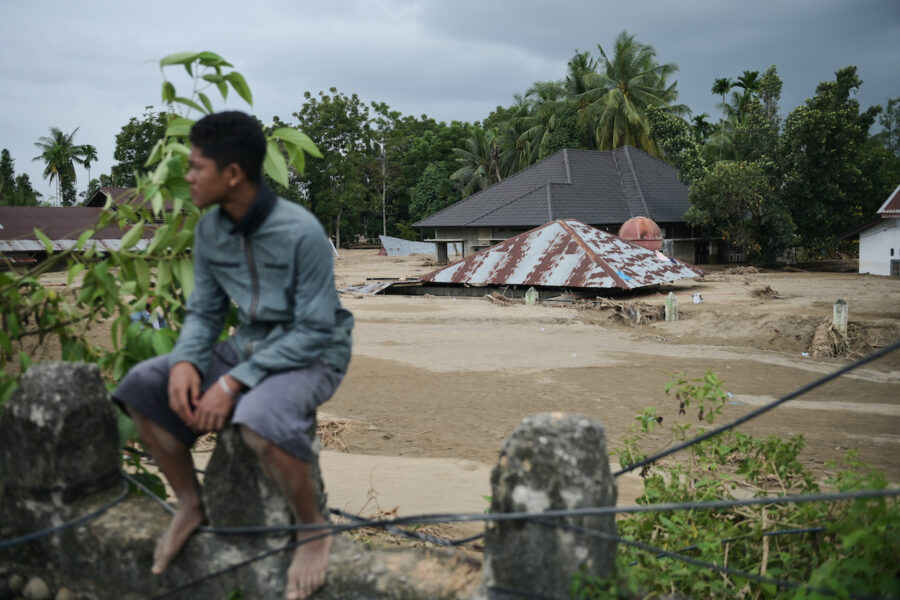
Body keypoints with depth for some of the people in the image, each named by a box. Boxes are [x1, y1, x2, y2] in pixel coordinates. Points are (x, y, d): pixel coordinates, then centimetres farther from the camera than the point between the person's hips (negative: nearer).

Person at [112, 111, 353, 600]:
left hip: (311, 354, -7)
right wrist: (186, 361, -18)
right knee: (142, 387, -9)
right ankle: (190, 504, 10)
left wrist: (233, 382, -26)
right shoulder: (209, 230, -3)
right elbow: (204, 311, 5)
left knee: (259, 418, -38)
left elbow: (314, 330, -22)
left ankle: (313, 531, -11)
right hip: (247, 346, 7)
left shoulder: (300, 232, -23)